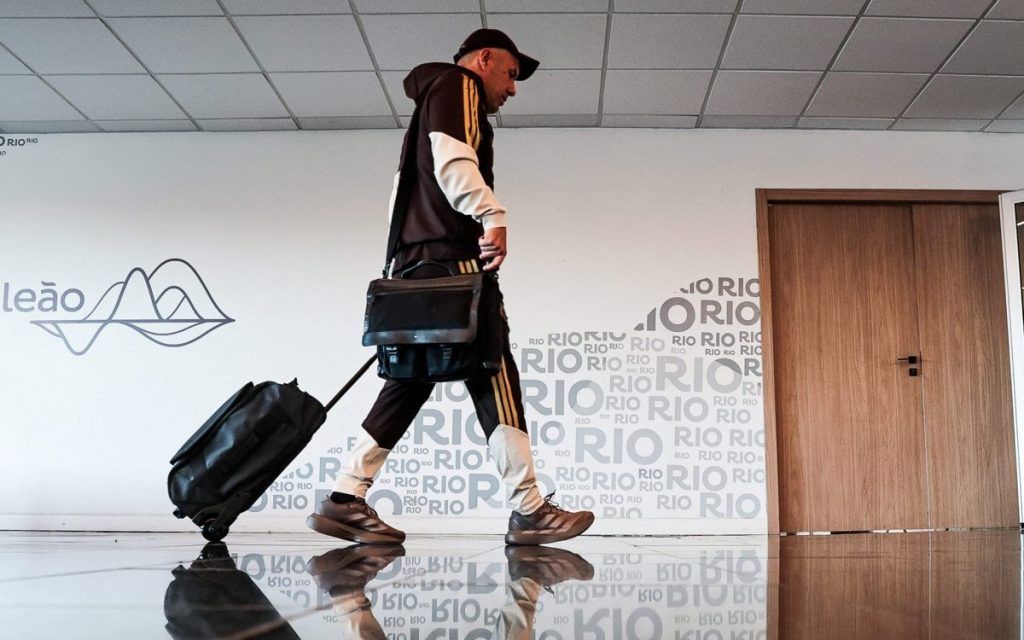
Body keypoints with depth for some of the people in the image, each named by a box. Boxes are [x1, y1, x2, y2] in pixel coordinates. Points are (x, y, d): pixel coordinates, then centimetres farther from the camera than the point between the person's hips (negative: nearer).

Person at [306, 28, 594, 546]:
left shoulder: (432, 102, 33)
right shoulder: (456, 84, 4)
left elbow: (403, 193, 29)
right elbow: (452, 156, -17)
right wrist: (492, 214, -24)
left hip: (418, 261, 10)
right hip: (452, 257, -10)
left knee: (410, 383, 6)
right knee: (494, 376, -11)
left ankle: (344, 499, 3)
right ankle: (529, 510, -11)